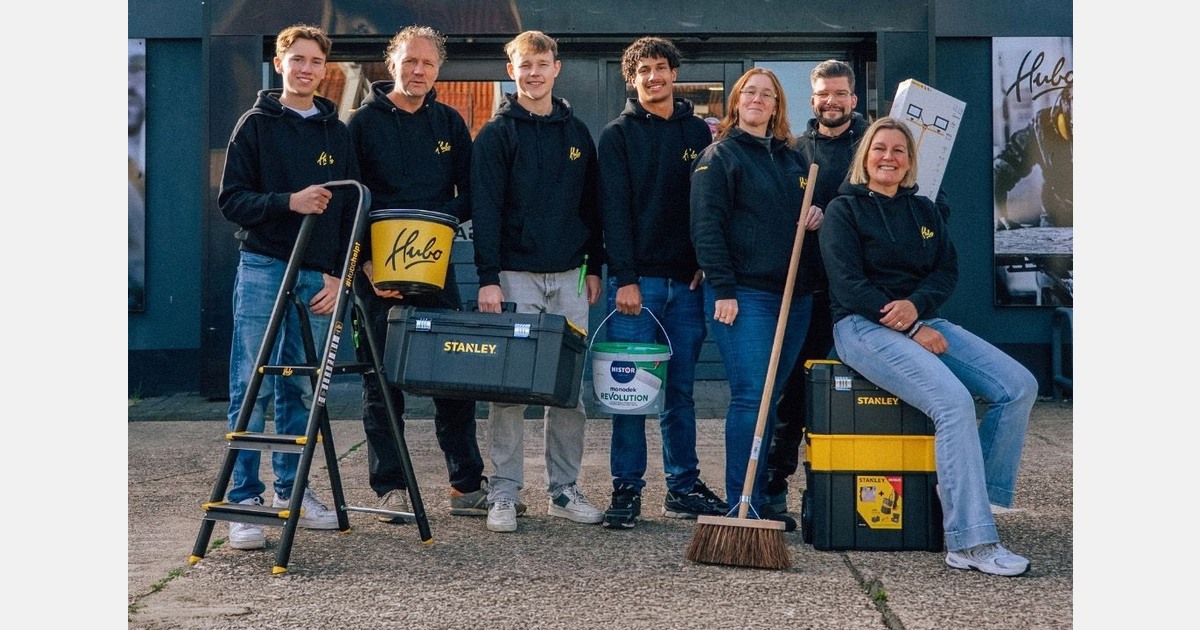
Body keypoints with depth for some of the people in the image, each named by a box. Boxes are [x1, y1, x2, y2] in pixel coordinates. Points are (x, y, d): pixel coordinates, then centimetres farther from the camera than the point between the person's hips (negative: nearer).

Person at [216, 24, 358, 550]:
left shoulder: (336, 132, 13)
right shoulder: (256, 125, 3)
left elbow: (351, 210, 12)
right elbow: (231, 199, -3)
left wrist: (339, 273, 2)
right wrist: (289, 201, -18)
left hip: (317, 276, 3)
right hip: (263, 269, -3)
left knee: (301, 390, 8)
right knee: (251, 389, -5)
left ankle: (290, 489, 19)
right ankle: (244, 501, -1)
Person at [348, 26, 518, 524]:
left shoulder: (450, 123, 11)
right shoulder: (364, 122, 0)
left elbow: (470, 194, 11)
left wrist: (438, 219, -8)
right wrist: (366, 262, -13)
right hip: (378, 268, -3)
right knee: (382, 381, 3)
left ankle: (468, 485, 12)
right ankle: (390, 488, 12)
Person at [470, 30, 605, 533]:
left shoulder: (577, 133, 13)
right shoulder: (497, 134, 0)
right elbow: (485, 209, -7)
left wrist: (594, 266, 10)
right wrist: (488, 278, -14)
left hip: (569, 277, 4)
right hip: (516, 275, -4)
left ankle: (564, 490, 15)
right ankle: (503, 495, 3)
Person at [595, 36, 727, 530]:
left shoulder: (698, 133, 12)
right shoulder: (618, 134, 3)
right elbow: (615, 211, -4)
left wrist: (705, 264, 0)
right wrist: (625, 279, -12)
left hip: (686, 280, 3)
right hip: (636, 279, -3)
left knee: (681, 388, 8)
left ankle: (683, 488, 15)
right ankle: (626, 490, 4)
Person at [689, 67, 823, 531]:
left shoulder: (792, 158, 19)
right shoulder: (719, 156, 0)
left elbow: (810, 208, 30)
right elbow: (707, 227, -8)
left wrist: (819, 215, 5)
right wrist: (723, 290, -15)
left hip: (794, 293, 6)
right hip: (744, 293, -6)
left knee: (771, 399, 9)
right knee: (750, 397, -10)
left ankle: (763, 500, 15)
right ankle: (742, 507, -6)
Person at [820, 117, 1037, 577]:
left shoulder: (923, 211, 19)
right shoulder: (844, 210, 1)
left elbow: (947, 271, 10)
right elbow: (848, 284, -9)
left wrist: (916, 306, -14)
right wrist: (912, 330, -16)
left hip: (923, 322, 7)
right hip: (863, 327, -7)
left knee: (1019, 387, -12)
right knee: (954, 401, -30)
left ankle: (980, 497, -4)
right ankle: (971, 543, -30)